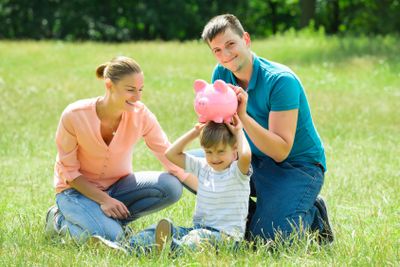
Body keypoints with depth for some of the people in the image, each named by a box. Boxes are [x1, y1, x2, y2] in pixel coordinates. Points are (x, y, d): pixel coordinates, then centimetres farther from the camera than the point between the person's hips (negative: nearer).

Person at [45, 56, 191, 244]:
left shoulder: (141, 115, -16)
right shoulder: (75, 116, -24)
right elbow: (68, 170, -14)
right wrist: (103, 199, -24)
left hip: (117, 185, 4)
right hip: (77, 189, -4)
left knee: (171, 187, -22)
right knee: (110, 237, -31)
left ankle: (111, 220, -6)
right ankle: (62, 221, -1)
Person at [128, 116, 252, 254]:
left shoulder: (237, 172, -4)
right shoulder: (202, 168, 16)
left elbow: (245, 155, -28)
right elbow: (171, 154, 18)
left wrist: (239, 132, -10)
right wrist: (195, 132, 13)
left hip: (227, 233, -7)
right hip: (199, 227, 7)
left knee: (198, 236, -38)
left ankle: (174, 247, -68)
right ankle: (132, 245, -39)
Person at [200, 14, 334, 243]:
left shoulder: (281, 81, -23)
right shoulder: (221, 74, -2)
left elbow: (281, 152, -27)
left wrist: (243, 116, -37)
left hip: (298, 166, -7)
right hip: (257, 161, 7)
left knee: (266, 238, -25)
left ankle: (312, 215, 7)